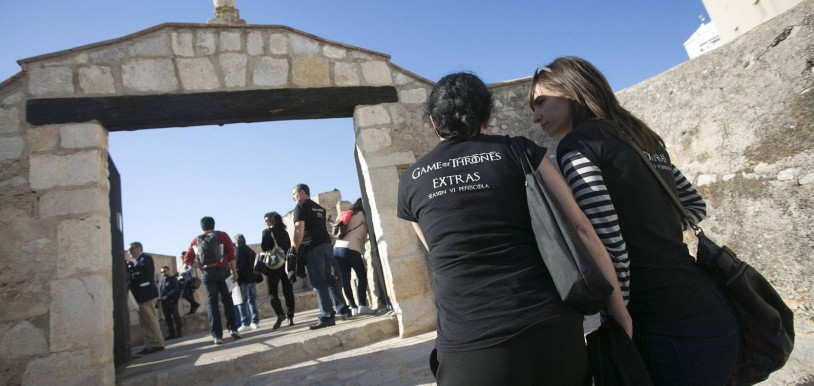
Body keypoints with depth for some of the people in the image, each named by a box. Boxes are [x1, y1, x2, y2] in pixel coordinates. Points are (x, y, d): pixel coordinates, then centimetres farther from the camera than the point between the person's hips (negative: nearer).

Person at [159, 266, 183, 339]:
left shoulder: (173, 279, 2)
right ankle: (172, 333, 10)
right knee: (167, 318, 5)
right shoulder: (162, 281, 19)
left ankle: (179, 332, -1)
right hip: (164, 302, 6)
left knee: (176, 316, -4)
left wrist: (167, 296, -20)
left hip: (172, 300, -6)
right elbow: (161, 291, 11)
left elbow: (175, 289, -11)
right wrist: (160, 298, -6)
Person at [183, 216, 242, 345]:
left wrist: (201, 266, 3)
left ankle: (217, 335, 0)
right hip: (222, 271, -1)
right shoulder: (222, 235, 6)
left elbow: (187, 259, 4)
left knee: (212, 303, 3)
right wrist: (234, 270, -1)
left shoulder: (196, 240, 11)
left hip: (207, 274, 1)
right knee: (227, 300, 9)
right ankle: (233, 328, -1)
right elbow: (231, 253, -3)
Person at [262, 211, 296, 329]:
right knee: (288, 291, 6)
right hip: (286, 264, 5)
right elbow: (289, 247, 11)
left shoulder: (267, 232, -4)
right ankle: (290, 317, 5)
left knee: (273, 292, -1)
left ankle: (280, 314, -17)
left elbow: (264, 248, -9)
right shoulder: (284, 232, 12)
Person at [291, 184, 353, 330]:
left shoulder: (300, 207, -3)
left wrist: (295, 249, -10)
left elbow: (299, 229, -13)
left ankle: (327, 317, -7)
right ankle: (343, 310, 15)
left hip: (312, 248, -8)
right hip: (326, 244, 8)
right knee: (329, 278, 14)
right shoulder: (319, 208, 21)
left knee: (318, 283, -6)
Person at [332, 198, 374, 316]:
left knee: (345, 280, 4)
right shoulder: (361, 214, 9)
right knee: (362, 276, 4)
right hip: (350, 250, -6)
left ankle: (353, 307, 4)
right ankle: (362, 306, -3)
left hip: (337, 249, 6)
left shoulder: (346, 215, 25)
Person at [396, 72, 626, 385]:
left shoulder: (409, 183, 10)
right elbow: (580, 229, -2)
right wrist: (622, 316, 3)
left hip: (471, 348, 0)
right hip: (551, 330, 1)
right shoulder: (518, 151, 4)